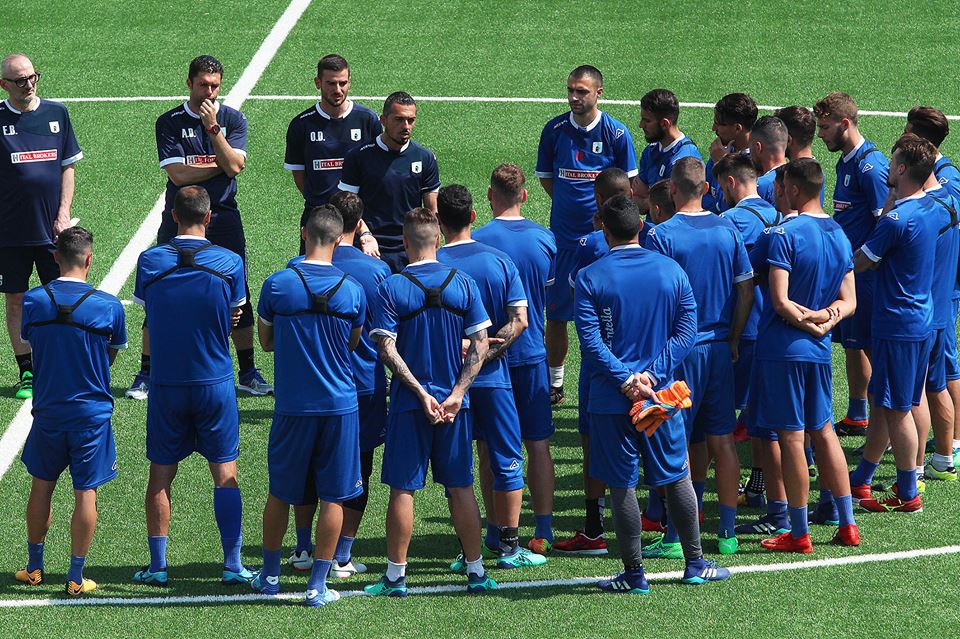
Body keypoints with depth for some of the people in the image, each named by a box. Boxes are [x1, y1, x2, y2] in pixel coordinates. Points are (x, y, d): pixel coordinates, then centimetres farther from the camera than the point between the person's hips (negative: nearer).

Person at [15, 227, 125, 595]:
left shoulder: (34, 301, -8)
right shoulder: (109, 306, -11)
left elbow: (28, 342, 7)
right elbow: (112, 357, 2)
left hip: (47, 410, 2)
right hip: (92, 412, -2)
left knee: (41, 486, 16)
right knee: (85, 493, 5)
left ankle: (34, 568, 25)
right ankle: (76, 577, 7)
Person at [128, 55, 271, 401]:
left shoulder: (233, 119, 4)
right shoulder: (169, 122, -1)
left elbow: (234, 166, -10)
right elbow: (178, 174, -11)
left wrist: (212, 127, -17)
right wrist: (220, 165, -6)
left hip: (224, 218, 1)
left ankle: (248, 373, 14)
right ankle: (146, 374, 6)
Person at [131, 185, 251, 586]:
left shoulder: (149, 261, -6)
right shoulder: (229, 263, -8)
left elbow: (148, 315, 4)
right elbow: (234, 318, 4)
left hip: (165, 384, 0)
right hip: (216, 384, 0)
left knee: (160, 476, 9)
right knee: (225, 475, 7)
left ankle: (157, 565, 10)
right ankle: (232, 564, 5)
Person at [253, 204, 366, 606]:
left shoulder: (277, 285, -8)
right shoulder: (353, 290, -6)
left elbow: (266, 342, 5)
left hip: (293, 405, 0)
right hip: (340, 405, 0)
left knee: (280, 493, 14)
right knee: (333, 497, 6)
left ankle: (270, 576, 25)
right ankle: (317, 585, 8)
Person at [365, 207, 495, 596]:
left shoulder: (391, 288, -8)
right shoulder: (463, 284, 0)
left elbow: (387, 350, -13)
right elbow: (480, 345, -4)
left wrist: (422, 394, -11)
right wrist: (456, 393, -6)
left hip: (409, 404, -2)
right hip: (454, 403, 2)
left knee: (402, 489, 3)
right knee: (461, 487, 10)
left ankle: (396, 575, 6)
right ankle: (476, 571, 15)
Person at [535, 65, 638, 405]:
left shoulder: (616, 132, -3)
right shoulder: (555, 129, 2)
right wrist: (568, 203, 3)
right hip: (563, 234, 2)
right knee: (556, 313, 6)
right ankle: (554, 385, 18)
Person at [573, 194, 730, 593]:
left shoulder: (590, 278, -6)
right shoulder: (670, 269, 3)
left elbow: (590, 340, -15)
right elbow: (686, 331, -2)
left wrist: (625, 379, -15)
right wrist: (652, 374, -8)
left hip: (611, 399, -3)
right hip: (661, 394, 3)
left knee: (622, 485, 3)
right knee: (677, 477, 15)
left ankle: (634, 574, 6)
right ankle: (695, 564, 20)